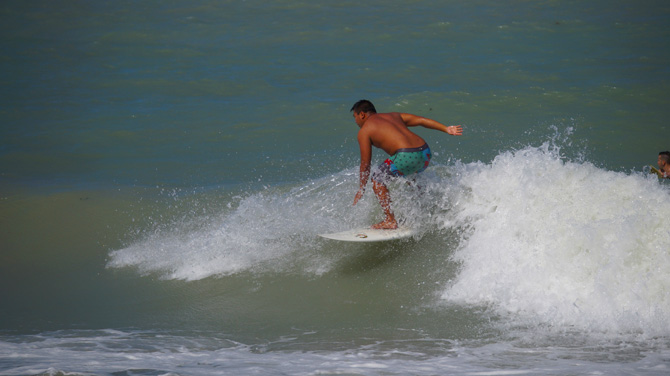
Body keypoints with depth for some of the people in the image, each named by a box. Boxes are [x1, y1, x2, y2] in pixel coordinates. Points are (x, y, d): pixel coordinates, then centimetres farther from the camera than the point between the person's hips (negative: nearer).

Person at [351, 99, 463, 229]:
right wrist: (446, 129, 13)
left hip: (407, 156, -8)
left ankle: (390, 221, 2)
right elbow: (421, 120, 18)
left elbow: (365, 165, 9)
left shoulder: (364, 131, 10)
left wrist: (361, 189, 18)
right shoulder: (393, 116, 27)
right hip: (425, 153, 8)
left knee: (378, 179, 10)